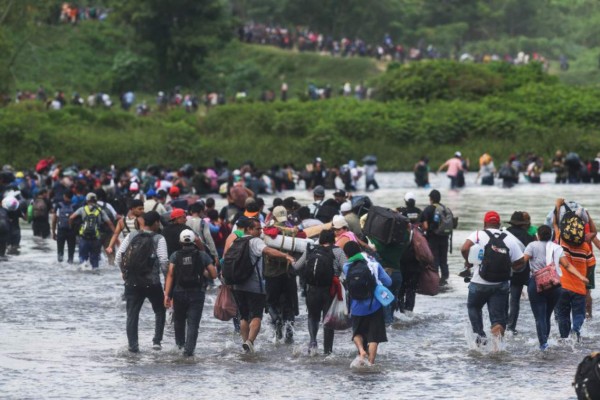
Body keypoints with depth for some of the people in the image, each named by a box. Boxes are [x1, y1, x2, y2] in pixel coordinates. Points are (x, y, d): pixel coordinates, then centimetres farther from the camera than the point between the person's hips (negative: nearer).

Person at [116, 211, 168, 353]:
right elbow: (164, 261, -15)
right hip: (152, 282, -3)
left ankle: (133, 345, 3)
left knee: (132, 314, 8)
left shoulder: (131, 236, 3)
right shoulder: (158, 239, -7)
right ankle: (157, 340, 7)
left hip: (132, 282, 3)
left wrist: (124, 271, 17)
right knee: (160, 311, 17)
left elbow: (118, 258, 2)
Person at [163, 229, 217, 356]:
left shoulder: (175, 256, 0)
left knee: (179, 319, 23)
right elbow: (214, 274, -1)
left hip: (179, 293, 2)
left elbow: (170, 275, -8)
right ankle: (189, 349, -14)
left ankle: (180, 342, 41)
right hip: (197, 293, -2)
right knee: (193, 323, -2)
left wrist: (167, 294, -10)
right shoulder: (203, 255, -1)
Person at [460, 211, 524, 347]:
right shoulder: (510, 239, 3)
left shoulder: (478, 235, -4)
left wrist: (468, 261, -2)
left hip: (480, 283, -1)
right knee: (498, 317, 5)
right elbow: (520, 264, 0)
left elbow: (464, 249, -21)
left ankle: (480, 335, 13)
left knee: (473, 306, 25)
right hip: (502, 285, 1)